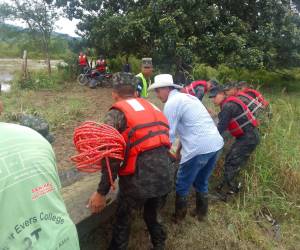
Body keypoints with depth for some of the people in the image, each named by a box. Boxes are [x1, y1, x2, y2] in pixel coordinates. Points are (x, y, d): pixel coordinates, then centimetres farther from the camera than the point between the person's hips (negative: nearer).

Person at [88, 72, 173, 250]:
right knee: (152, 216, 30)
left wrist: (101, 192, -5)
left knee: (123, 219, 21)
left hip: (138, 179, -5)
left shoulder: (116, 114, -2)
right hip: (165, 178, 6)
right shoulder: (153, 107, 15)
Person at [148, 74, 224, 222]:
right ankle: (201, 213, 43)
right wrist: (180, 149, 24)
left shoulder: (171, 103, -8)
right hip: (215, 143, 9)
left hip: (199, 148, -9)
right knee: (202, 182, 27)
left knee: (181, 186, 11)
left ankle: (178, 217, 29)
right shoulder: (187, 97, 20)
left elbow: (168, 135, -8)